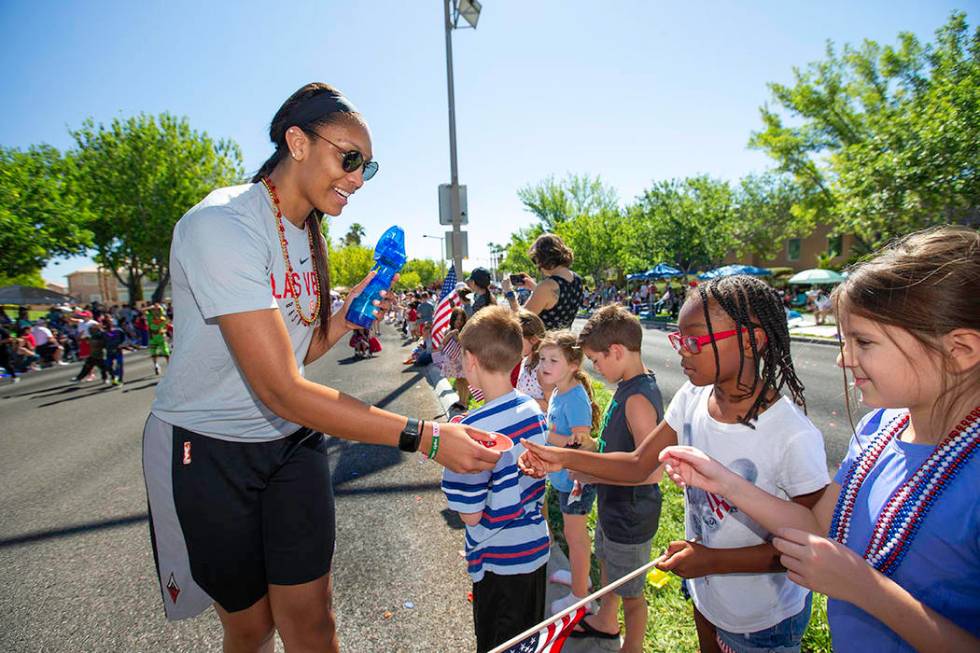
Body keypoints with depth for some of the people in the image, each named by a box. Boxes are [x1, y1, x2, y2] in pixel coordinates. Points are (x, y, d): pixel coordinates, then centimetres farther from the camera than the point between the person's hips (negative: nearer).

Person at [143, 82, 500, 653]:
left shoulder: (307, 234, 3)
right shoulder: (221, 225, -24)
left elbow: (294, 353, 7)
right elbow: (280, 391, -31)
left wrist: (350, 315, -10)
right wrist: (425, 437, -34)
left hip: (293, 442, 6)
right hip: (207, 451, -5)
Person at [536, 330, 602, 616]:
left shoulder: (576, 398, -27)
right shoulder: (557, 392, 2)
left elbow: (583, 444, -30)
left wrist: (546, 436, -32)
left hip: (577, 478, -9)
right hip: (564, 476, 9)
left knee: (575, 535, 8)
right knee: (573, 533, 25)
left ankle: (579, 596, 27)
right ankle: (581, 576, 46)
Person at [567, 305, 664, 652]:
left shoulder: (638, 399, -31)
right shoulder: (630, 384, -2)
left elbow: (650, 471, -35)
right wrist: (595, 449, 2)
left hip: (631, 517, -10)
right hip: (613, 505, 10)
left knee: (630, 593, 15)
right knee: (606, 563, 31)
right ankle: (606, 621, 56)